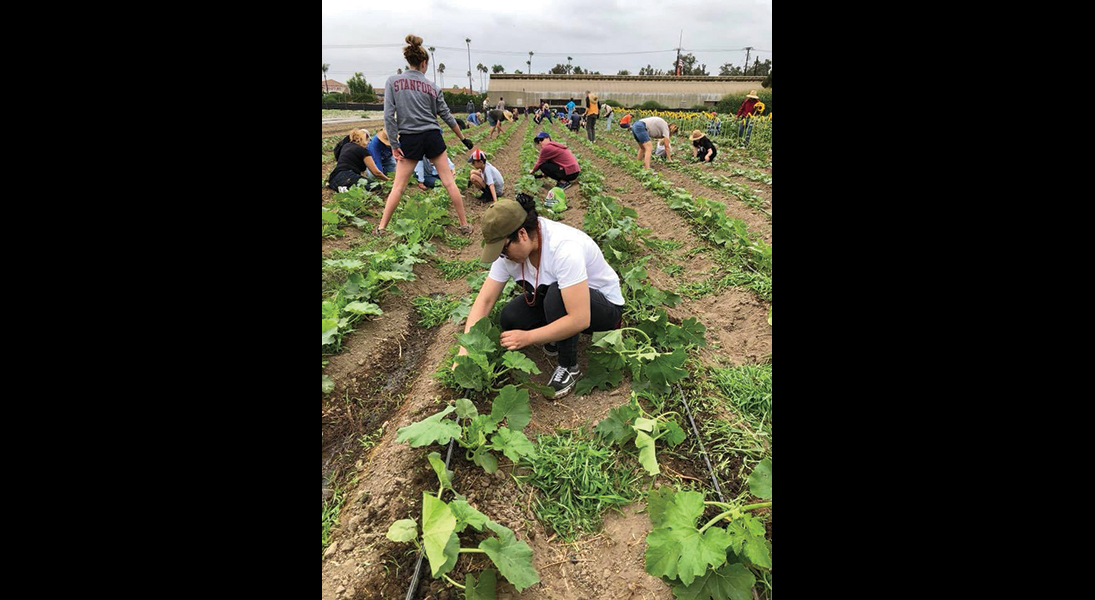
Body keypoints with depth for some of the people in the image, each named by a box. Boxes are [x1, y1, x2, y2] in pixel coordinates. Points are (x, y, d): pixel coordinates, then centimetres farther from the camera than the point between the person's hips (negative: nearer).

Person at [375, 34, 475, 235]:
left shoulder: (393, 81, -1)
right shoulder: (432, 87, 4)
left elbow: (388, 115, -7)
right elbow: (446, 115, 9)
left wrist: (394, 145, -2)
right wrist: (463, 138, 19)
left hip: (409, 139, 0)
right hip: (433, 137, 1)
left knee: (398, 186, 7)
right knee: (449, 182, 6)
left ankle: (381, 227, 9)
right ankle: (465, 225, 10)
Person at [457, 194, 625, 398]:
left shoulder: (564, 248, -36)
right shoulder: (510, 247, -16)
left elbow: (580, 320, -38)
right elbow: (485, 300, -13)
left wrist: (528, 337, -31)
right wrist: (465, 350, -23)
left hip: (604, 305, -6)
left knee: (555, 295, -36)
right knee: (509, 319, -18)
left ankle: (569, 368, -13)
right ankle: (556, 335, 9)